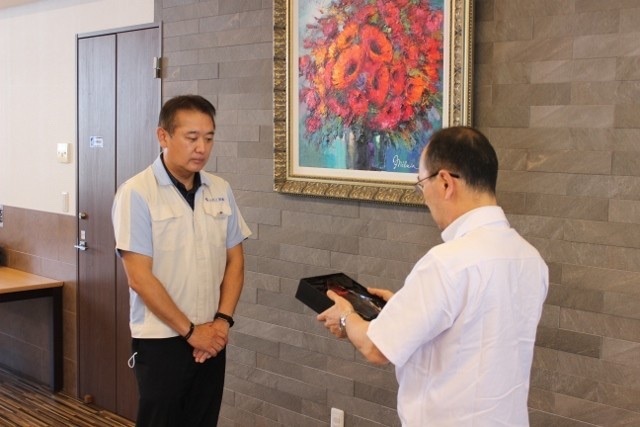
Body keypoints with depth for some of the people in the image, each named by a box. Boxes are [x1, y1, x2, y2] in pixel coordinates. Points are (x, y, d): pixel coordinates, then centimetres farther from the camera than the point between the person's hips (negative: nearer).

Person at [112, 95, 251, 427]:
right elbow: (139, 277, -14)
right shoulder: (137, 193, -12)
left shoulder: (220, 190, 5)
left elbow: (234, 261, 9)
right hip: (161, 341, -5)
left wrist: (222, 321, -3)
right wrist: (190, 330, -11)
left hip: (211, 339, 5)